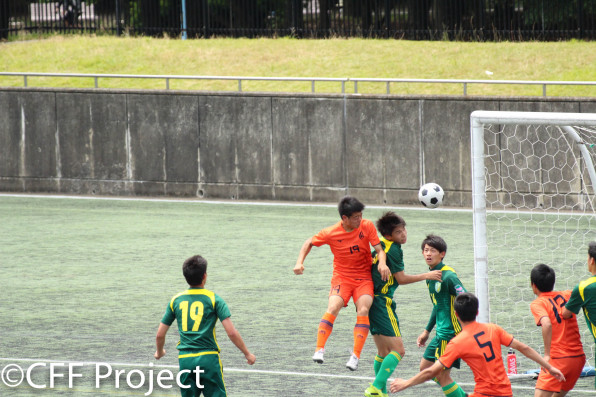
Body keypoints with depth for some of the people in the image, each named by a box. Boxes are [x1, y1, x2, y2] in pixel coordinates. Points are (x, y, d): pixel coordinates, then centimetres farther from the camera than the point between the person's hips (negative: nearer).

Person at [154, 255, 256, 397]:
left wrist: (159, 352, 33)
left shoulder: (176, 300, 8)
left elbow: (160, 335, 12)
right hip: (208, 358, -3)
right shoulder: (214, 299, -3)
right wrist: (247, 353, 4)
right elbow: (231, 333, -8)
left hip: (185, 360, 3)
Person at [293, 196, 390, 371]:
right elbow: (309, 243, 5)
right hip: (342, 276, -1)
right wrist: (300, 262, -7)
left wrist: (382, 263, -27)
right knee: (333, 307, -25)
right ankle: (319, 350, -19)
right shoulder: (331, 233, -10)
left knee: (363, 309, -23)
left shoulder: (367, 226, -8)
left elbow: (379, 249, -6)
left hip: (364, 277, 1)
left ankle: (355, 356, -21)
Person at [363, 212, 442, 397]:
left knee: (384, 352, 18)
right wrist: (426, 276, -2)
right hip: (382, 302, -10)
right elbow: (401, 279, -10)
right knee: (398, 349, -11)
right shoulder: (394, 249, -15)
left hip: (372, 300, 10)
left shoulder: (381, 245, 12)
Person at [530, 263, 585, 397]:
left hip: (558, 359, -7)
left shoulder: (538, 304, -5)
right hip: (579, 357, 7)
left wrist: (547, 354, -21)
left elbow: (547, 324, -22)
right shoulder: (566, 295, 11)